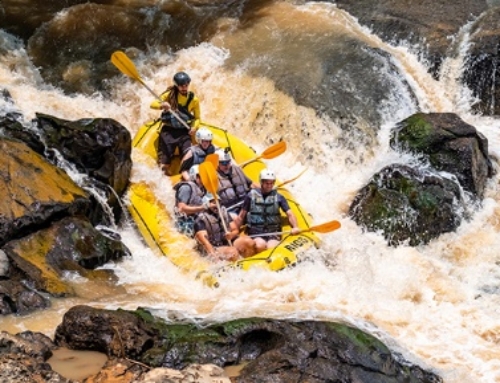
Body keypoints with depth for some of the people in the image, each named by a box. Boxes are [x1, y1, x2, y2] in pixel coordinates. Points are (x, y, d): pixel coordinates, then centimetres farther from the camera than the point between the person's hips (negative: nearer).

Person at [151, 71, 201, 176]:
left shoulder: (194, 100, 1)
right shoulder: (170, 95, -3)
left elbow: (197, 117, 9)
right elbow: (153, 104, -4)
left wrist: (194, 127, -13)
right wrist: (162, 105, -26)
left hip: (184, 132, 1)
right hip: (168, 131, -1)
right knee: (165, 159, -3)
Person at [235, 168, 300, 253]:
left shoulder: (278, 197, 8)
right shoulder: (251, 196, 6)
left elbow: (290, 214, -1)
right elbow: (241, 217, 12)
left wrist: (295, 227, -21)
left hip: (273, 232, 1)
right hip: (255, 232, 0)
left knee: (272, 247, -31)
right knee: (260, 246, -33)